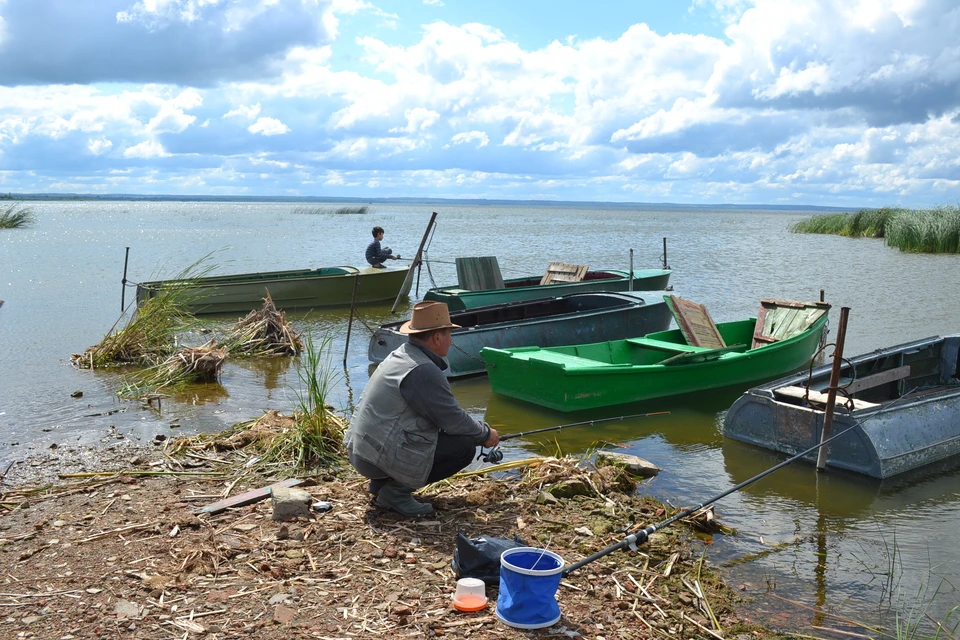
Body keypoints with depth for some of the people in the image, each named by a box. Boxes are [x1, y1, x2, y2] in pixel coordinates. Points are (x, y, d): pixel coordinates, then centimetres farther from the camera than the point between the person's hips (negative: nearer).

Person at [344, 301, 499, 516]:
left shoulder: (400, 354, 12)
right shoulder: (423, 371, -20)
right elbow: (453, 420, -14)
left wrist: (478, 430, 21)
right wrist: (486, 433, 5)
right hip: (380, 456, -10)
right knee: (464, 446, -8)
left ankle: (381, 482, 16)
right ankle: (397, 491, -5)